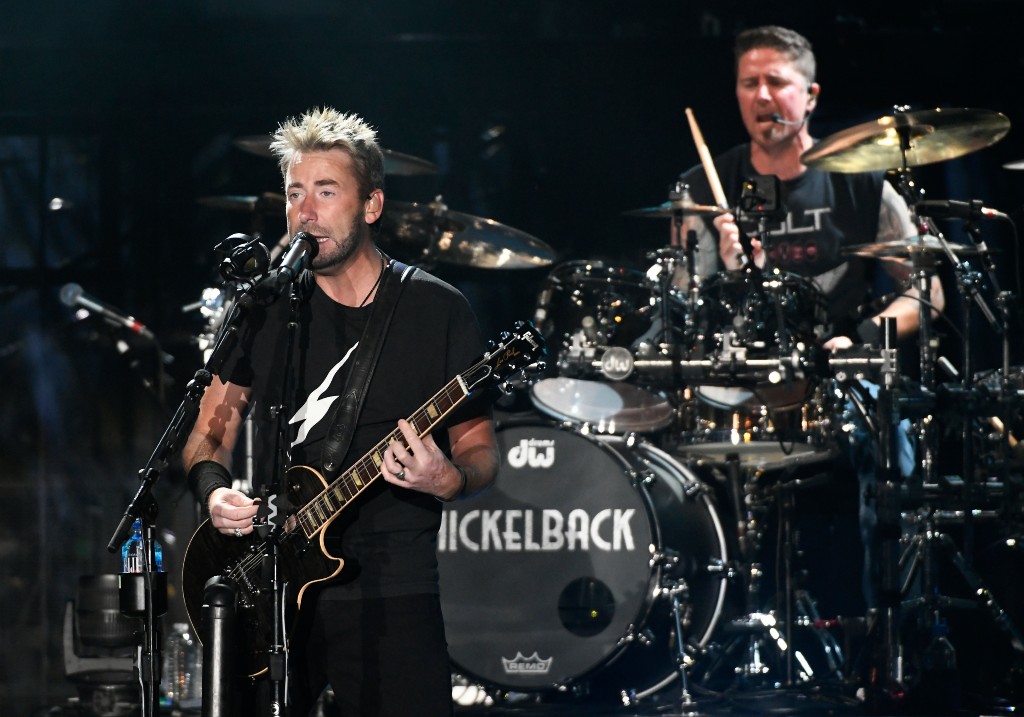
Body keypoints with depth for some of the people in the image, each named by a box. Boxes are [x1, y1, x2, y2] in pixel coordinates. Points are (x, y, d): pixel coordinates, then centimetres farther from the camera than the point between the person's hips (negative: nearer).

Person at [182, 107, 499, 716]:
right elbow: (210, 435, 13)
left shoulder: (435, 310, 1)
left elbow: (481, 448, 4)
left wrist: (448, 480, -18)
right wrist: (214, 489, -8)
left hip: (391, 595, -2)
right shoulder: (264, 307, 8)